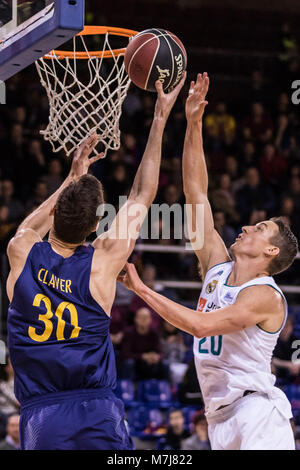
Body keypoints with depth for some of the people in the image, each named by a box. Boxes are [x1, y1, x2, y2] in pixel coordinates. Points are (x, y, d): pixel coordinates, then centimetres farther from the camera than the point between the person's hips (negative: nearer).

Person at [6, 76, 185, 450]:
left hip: (41, 417, 1)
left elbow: (30, 226, 28)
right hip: (98, 411, -1)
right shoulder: (102, 261, -4)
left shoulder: (21, 252, 0)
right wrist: (159, 120, 17)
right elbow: (141, 195, 10)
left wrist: (73, 177, 35)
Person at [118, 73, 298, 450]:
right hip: (221, 418, 8)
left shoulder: (265, 295, -11)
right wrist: (193, 124, 5)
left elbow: (201, 325, -25)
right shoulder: (217, 267, 10)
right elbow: (195, 193, 9)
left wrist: (142, 290, -21)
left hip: (258, 414, -7)